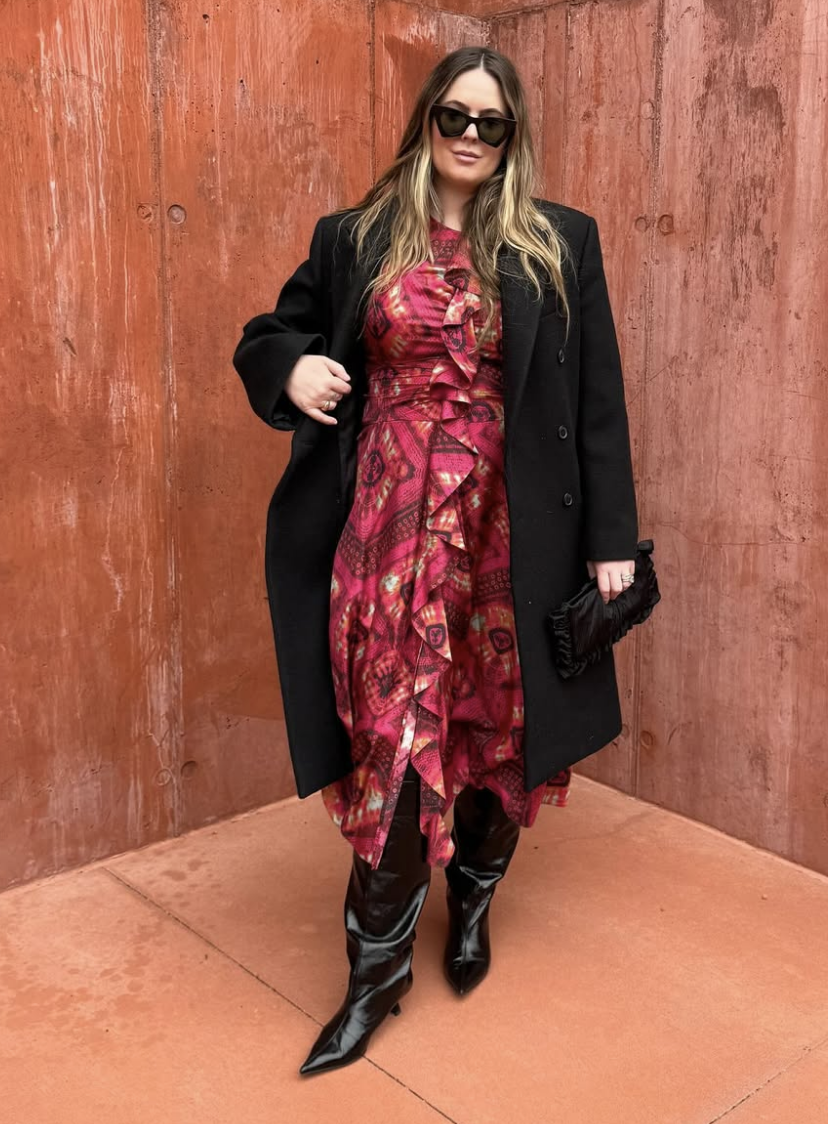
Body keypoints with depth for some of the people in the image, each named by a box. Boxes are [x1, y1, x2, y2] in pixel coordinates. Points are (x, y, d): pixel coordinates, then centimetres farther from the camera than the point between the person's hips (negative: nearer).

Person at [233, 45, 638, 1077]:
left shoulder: (560, 245, 4)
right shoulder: (354, 240, 7)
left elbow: (597, 400, 3)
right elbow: (266, 336, 16)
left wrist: (611, 537, -1)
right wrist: (291, 368, -9)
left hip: (511, 528, 1)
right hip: (391, 521, 0)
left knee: (498, 725, 10)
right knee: (393, 736, 0)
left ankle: (472, 904, 36)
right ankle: (377, 969, 15)